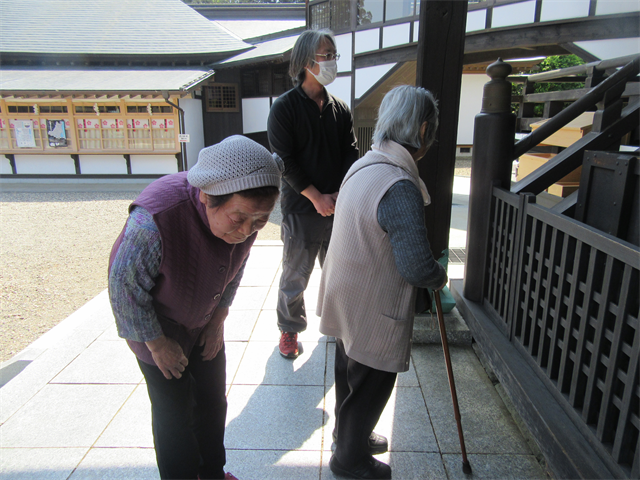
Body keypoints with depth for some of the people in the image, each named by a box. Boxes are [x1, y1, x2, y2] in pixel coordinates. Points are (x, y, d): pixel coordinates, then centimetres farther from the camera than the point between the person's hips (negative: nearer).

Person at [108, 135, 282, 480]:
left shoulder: (245, 211, -21)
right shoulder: (155, 219, -40)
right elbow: (124, 286, -24)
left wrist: (219, 319, 4)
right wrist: (158, 344, -14)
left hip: (205, 321, 6)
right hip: (157, 324, -5)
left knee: (213, 402, 18)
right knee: (175, 414, 4)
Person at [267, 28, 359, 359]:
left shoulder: (340, 109, 9)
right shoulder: (284, 108, -5)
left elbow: (351, 153, 6)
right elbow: (285, 161, -10)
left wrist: (341, 193, -9)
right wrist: (317, 197, -14)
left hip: (338, 206, 4)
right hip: (301, 208, -4)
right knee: (295, 275, 7)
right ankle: (289, 328, 27)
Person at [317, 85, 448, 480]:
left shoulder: (363, 166, 1)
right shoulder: (400, 187, -29)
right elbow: (416, 267, -29)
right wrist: (440, 277, -6)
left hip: (347, 299, 9)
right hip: (372, 311, -9)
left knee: (350, 371, 28)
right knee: (370, 385, 14)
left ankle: (349, 432, 54)